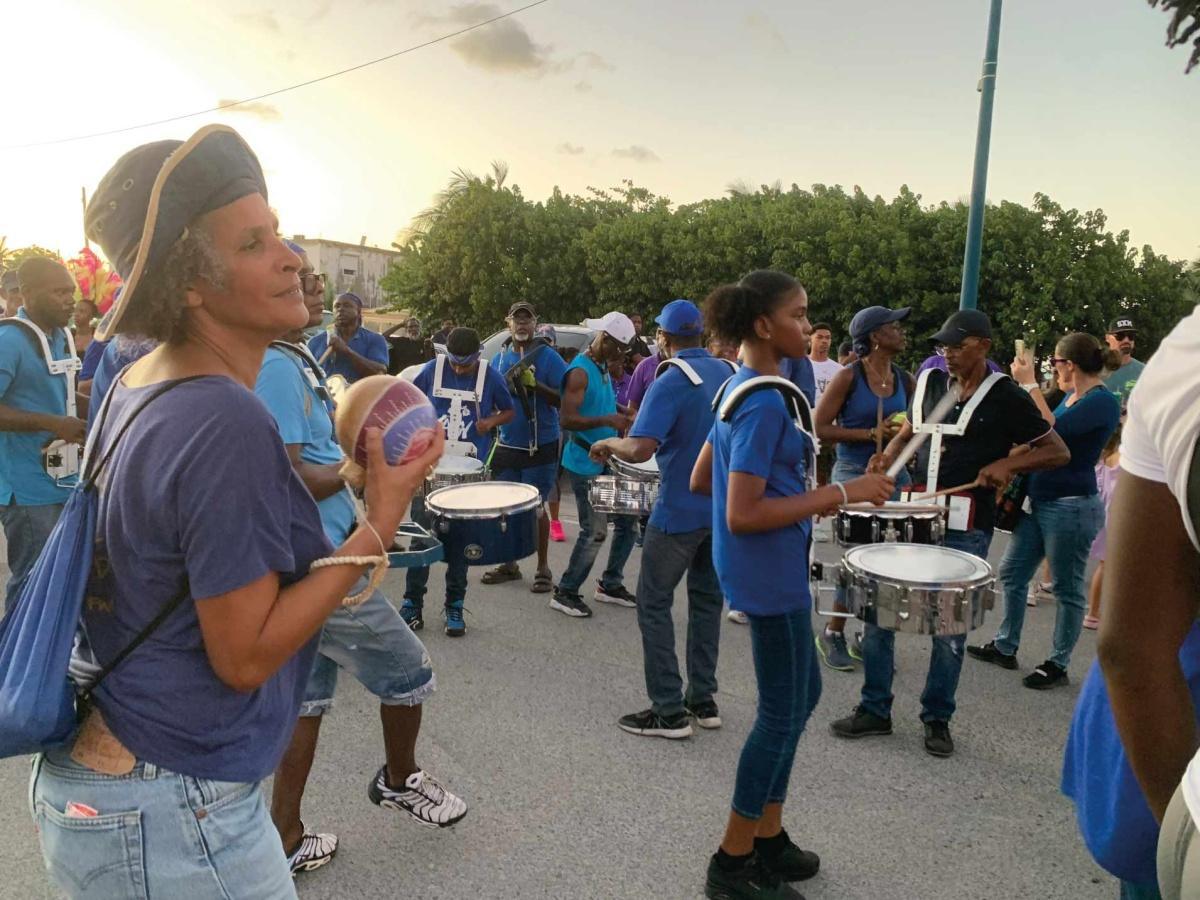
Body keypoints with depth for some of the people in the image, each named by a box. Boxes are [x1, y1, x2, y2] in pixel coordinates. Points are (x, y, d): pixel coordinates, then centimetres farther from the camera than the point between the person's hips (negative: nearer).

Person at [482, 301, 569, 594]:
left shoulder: (548, 356, -7)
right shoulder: (499, 358, 9)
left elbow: (564, 399, -12)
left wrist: (535, 385, -24)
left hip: (541, 446, -5)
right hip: (507, 445, 5)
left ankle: (543, 569, 12)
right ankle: (509, 564, 25)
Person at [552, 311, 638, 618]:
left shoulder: (603, 368, 12)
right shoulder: (580, 372, -17)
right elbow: (567, 419, -25)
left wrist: (623, 415, 9)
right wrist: (607, 420, -33)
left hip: (608, 461, 9)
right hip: (585, 465, -9)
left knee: (628, 522, 13)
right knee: (594, 532, -6)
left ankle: (611, 585, 27)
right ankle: (565, 593, 11)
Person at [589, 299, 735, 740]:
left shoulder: (670, 382, -17)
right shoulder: (729, 373, 6)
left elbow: (639, 449, -27)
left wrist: (608, 443, -8)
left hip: (680, 511, -7)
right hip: (724, 507, 7)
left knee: (654, 604, 4)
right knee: (707, 600, 16)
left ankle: (669, 711, 6)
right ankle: (703, 700, 23)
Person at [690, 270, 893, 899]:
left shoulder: (740, 388, 9)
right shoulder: (765, 403, -21)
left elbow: (701, 480, 14)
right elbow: (743, 517, -26)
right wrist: (839, 494, -22)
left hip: (763, 571, 10)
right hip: (770, 575, -10)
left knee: (800, 696, 20)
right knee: (784, 712, 4)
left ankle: (767, 838, 34)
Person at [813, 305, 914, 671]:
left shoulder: (905, 380, 8)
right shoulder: (848, 377, -8)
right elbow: (821, 428, -11)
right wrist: (872, 434, -17)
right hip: (853, 475, -5)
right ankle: (833, 632, 11)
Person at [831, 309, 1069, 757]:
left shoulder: (1006, 397, -3)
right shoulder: (929, 381, 8)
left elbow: (1059, 452, 1)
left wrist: (1008, 463, -15)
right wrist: (889, 455, 1)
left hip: (966, 528, -4)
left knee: (949, 626, 5)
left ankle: (937, 719, 24)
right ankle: (874, 710, 17)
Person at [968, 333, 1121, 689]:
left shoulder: (1102, 402, -15)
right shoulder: (1071, 396, 12)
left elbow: (1052, 430, -28)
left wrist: (1030, 383, -22)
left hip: (1071, 506, -9)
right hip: (1039, 500, 9)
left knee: (1067, 589, 5)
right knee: (1012, 573, 13)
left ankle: (1058, 665, 18)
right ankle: (1005, 647, 26)